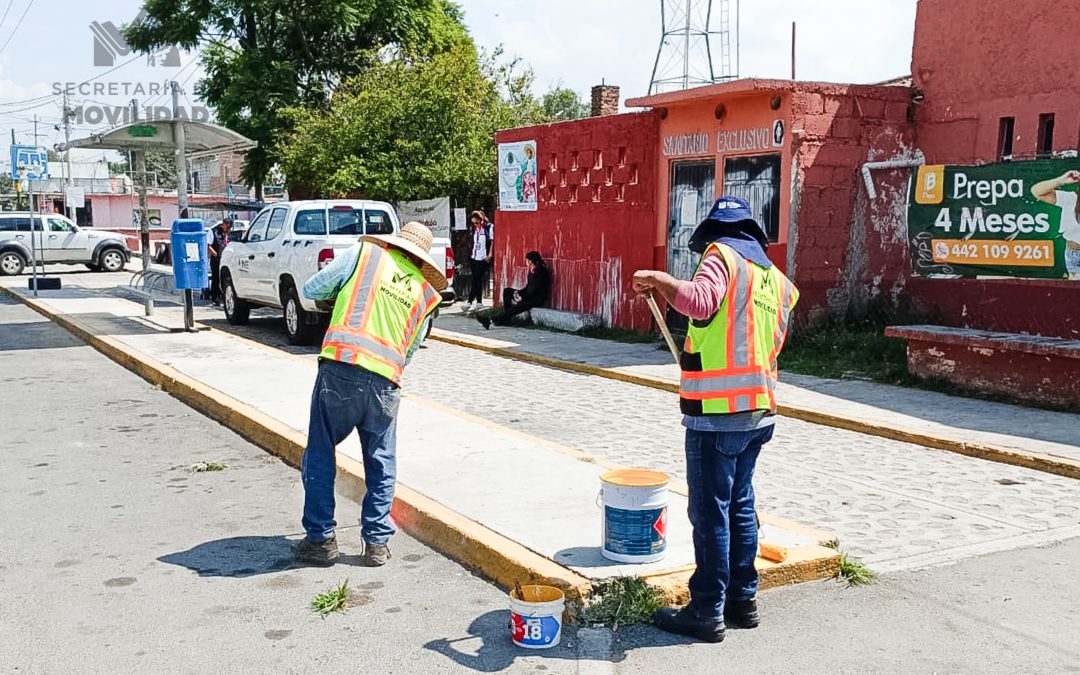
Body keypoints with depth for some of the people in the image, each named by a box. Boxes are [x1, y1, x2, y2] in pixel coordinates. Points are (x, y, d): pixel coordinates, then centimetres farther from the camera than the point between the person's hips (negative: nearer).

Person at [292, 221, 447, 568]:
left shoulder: (365, 253, 9)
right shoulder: (427, 293, 17)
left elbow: (312, 289, 8)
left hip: (340, 367, -2)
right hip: (385, 382, 2)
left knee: (320, 454, 11)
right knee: (381, 464, 15)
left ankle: (320, 538, 16)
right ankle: (377, 542, 18)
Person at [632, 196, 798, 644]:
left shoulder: (722, 255, -6)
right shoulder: (774, 276, 18)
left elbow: (700, 302, -28)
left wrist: (658, 280, -15)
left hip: (718, 411, -8)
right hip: (759, 410, 8)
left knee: (710, 512, -1)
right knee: (740, 505, 17)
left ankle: (707, 612, 6)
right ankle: (743, 599, 25)